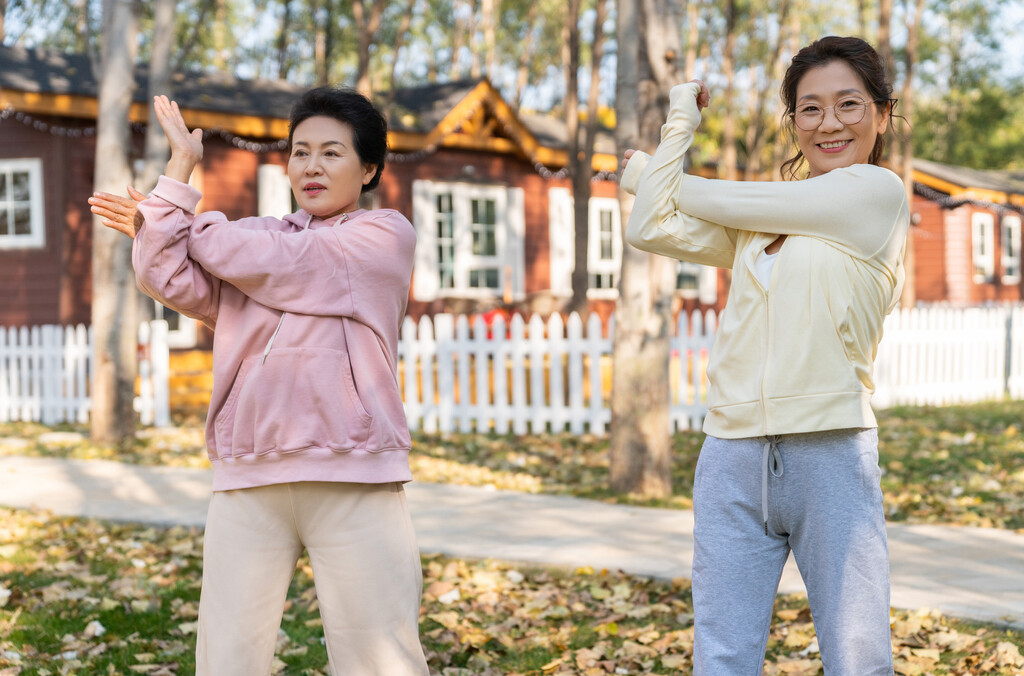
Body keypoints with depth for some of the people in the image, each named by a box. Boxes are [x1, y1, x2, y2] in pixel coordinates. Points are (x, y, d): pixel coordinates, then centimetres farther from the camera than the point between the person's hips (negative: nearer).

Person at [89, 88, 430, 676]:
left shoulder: (387, 235, 3)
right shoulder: (260, 238, 19)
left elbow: (260, 263, -4)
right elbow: (169, 278, 3)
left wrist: (188, 223, 11)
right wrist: (181, 167, -1)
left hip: (351, 477, -4)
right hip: (248, 479, 4)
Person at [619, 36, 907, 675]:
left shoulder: (879, 192, -2)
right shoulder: (761, 218, 17)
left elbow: (724, 202, 0)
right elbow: (651, 228, 7)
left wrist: (650, 174, 18)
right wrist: (681, 119, 16)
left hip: (831, 454, -5)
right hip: (734, 456, 5)